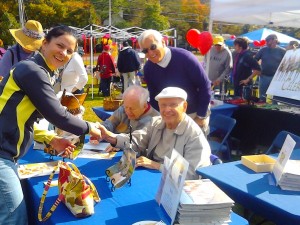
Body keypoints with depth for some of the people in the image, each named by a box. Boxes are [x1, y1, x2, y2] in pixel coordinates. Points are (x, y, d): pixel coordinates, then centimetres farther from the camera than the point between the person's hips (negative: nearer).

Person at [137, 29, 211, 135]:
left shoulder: (184, 57, -24)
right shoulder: (148, 68, -11)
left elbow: (204, 86, -18)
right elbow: (154, 97, 2)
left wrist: (201, 116, -14)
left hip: (195, 114, -3)